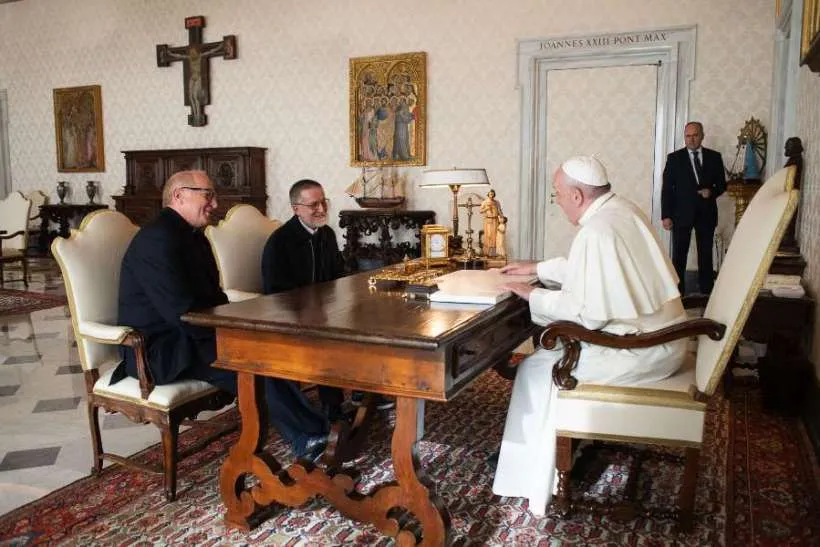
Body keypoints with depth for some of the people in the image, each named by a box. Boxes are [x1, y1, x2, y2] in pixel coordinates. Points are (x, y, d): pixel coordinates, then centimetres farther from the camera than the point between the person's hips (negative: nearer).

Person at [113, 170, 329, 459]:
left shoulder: (193, 237, 14)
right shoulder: (157, 238, -19)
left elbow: (212, 295, 18)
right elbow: (181, 311, -26)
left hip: (189, 335, 10)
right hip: (159, 349, -10)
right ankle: (309, 436, -17)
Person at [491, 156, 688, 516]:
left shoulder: (597, 231, -24)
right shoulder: (623, 210, 7)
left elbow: (589, 313, -24)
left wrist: (534, 296, -13)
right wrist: (537, 268, 21)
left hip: (641, 350, -10)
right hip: (661, 337, 10)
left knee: (538, 369, -1)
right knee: (555, 345, 22)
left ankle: (535, 482, 11)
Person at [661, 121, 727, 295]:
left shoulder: (714, 157, 6)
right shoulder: (674, 158, 0)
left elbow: (722, 184, 11)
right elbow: (667, 189, -2)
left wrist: (712, 192, -12)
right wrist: (666, 216, -8)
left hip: (706, 213, 2)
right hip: (682, 213, -2)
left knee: (706, 254, 10)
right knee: (679, 254, 0)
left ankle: (706, 290, 19)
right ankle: (677, 292, 8)